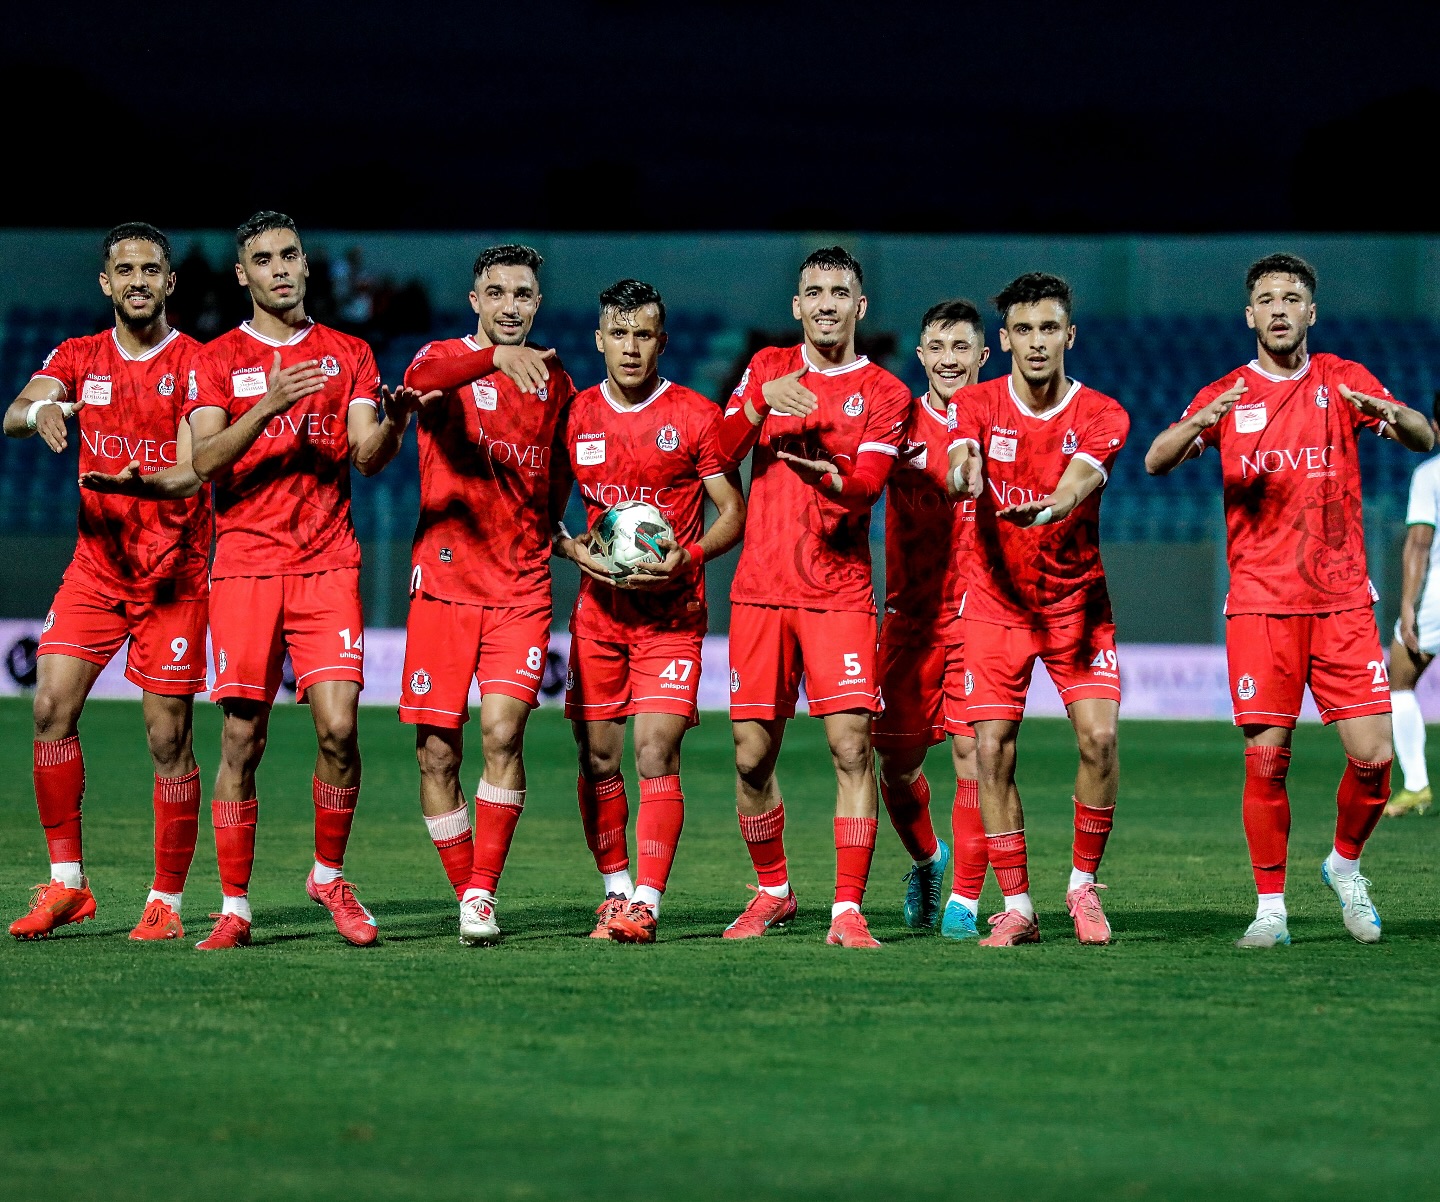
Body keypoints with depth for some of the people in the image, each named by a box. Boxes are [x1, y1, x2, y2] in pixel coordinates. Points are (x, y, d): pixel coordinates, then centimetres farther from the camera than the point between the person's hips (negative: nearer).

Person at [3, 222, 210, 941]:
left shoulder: (196, 364, -4)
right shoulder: (78, 359, 8)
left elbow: (193, 473, -13)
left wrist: (141, 481, -35)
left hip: (174, 575, -3)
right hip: (96, 564, 3)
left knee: (168, 738, -4)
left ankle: (167, 901, 6)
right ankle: (66, 884, -1)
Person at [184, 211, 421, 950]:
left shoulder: (348, 355, 12)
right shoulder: (217, 360, 7)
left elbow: (366, 457, 2)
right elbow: (206, 461, -6)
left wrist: (392, 424, -20)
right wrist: (270, 404, -21)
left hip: (327, 564, 1)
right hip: (245, 564, -1)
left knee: (338, 727, -11)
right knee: (242, 737, -3)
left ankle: (328, 875, 9)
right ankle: (234, 906, 5)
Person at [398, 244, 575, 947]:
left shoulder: (555, 385, 12)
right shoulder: (448, 359, 1)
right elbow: (425, 376, -26)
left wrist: (562, 540, 11)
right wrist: (496, 357, -43)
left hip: (522, 591, 1)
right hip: (443, 584, -1)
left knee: (503, 730, -17)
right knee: (437, 752, -1)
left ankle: (484, 893, -10)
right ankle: (466, 896, 12)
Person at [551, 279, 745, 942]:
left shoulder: (695, 416, -2)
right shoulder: (576, 416, 5)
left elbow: (734, 510, 2)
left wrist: (688, 557, -15)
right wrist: (574, 550, -7)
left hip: (671, 613, -3)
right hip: (599, 608, 3)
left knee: (656, 753, -12)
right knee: (598, 758, 4)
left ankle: (647, 902, -13)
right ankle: (615, 888, 18)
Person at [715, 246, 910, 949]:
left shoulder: (884, 394, 5)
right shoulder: (768, 368, 13)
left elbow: (864, 489, -7)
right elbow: (721, 452, 2)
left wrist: (828, 475, -28)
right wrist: (762, 401, -14)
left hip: (839, 593, -2)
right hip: (760, 590, 2)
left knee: (851, 747, -12)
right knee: (752, 757, 3)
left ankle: (847, 910, -10)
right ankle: (772, 891, 23)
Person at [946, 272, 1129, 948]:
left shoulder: (1100, 415, -8)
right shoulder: (978, 404, -5)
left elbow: (1081, 477, -27)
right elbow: (960, 458, -25)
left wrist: (1053, 505, -51)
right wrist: (965, 474, -51)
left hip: (1078, 600, 0)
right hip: (996, 601, 1)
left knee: (1099, 735, -16)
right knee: (992, 751, -7)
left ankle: (1084, 883, 3)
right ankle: (1017, 906, 3)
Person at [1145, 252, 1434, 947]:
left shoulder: (1343, 381, 8)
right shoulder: (1226, 396, 7)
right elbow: (1156, 461, -4)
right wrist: (1195, 427, -26)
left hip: (1343, 598, 1)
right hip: (1260, 602, -1)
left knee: (1372, 755, -6)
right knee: (1266, 758, -7)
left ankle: (1345, 863, 20)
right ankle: (1270, 909, 3)